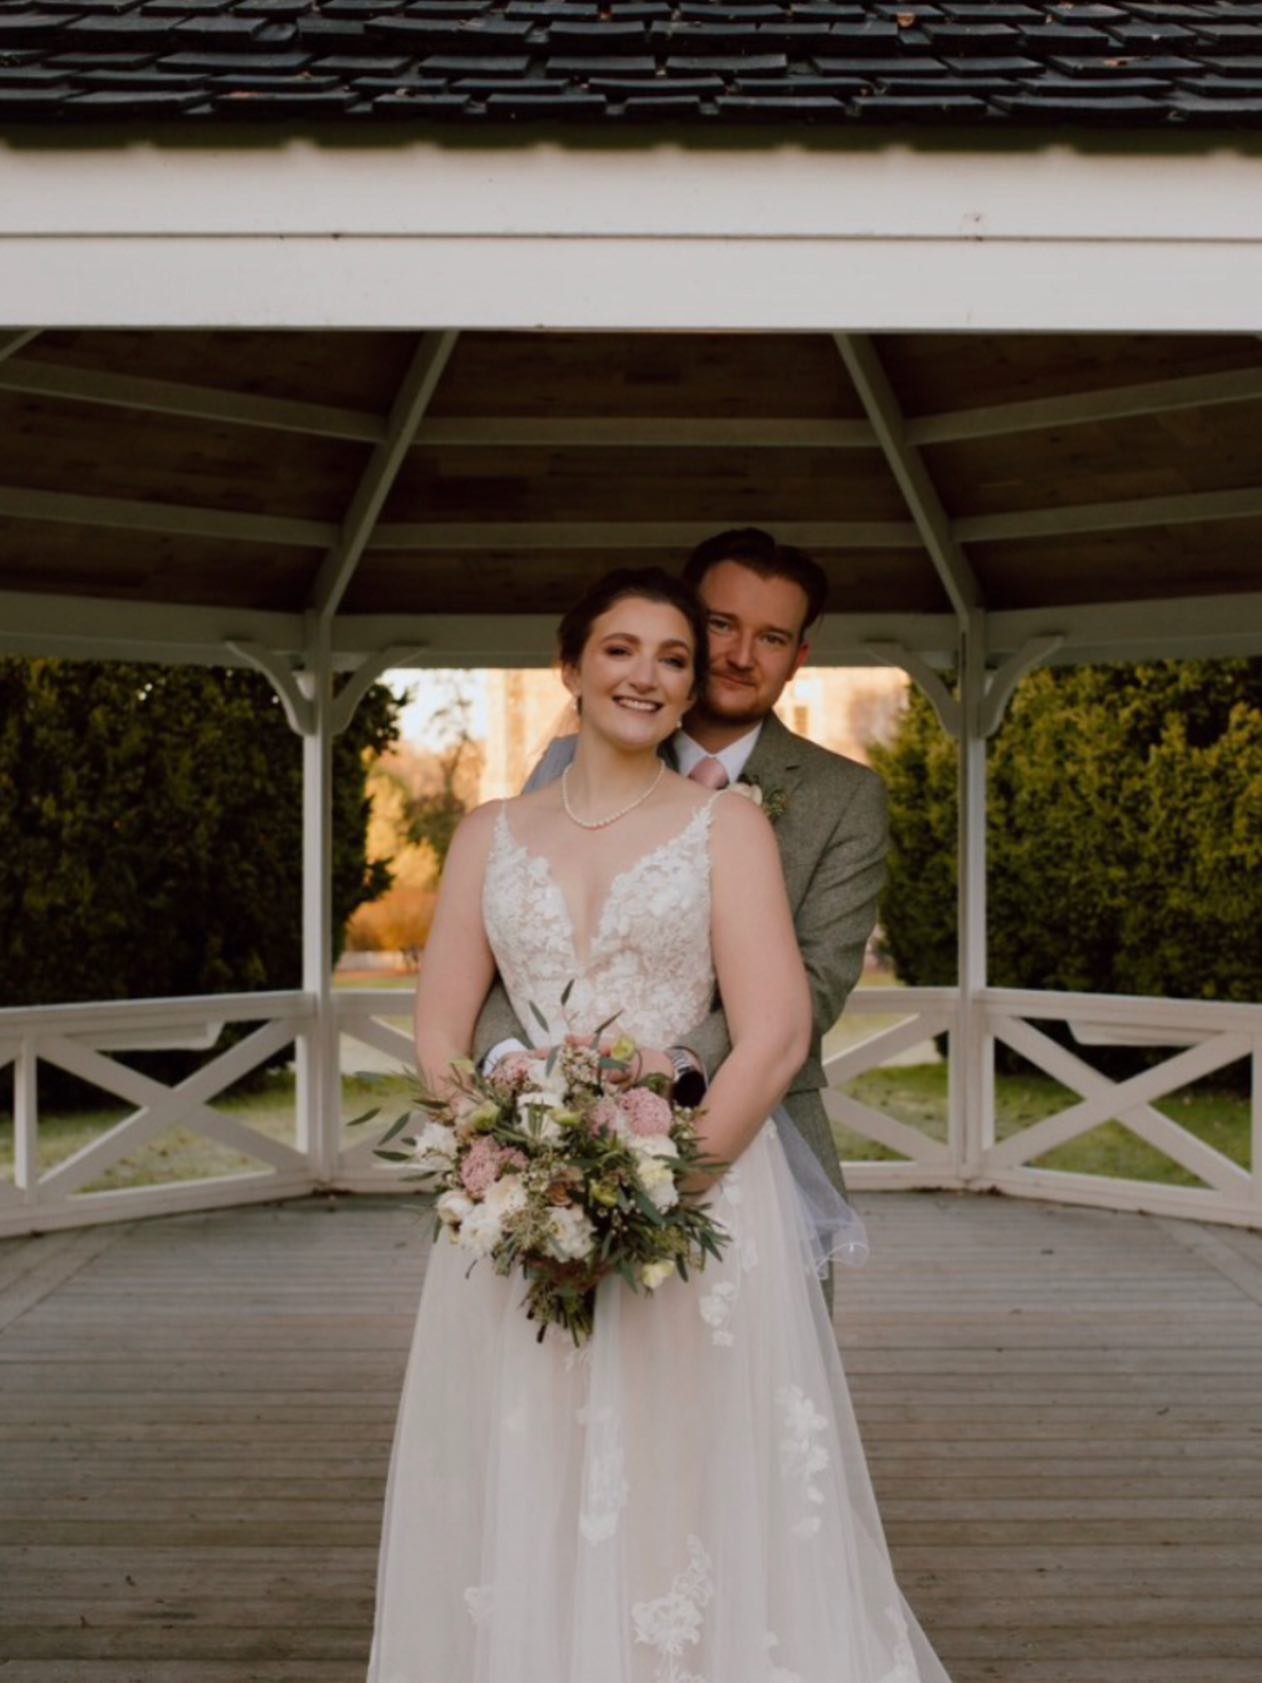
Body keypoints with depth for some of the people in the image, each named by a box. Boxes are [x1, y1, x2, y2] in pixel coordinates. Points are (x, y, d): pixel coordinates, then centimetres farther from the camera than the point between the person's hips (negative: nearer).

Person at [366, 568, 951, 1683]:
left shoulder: (728, 825, 1)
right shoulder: (490, 834, 10)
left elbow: (777, 1037, -8)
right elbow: (440, 1031, 5)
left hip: (697, 1191, -2)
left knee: (698, 1499, 3)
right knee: (524, 1510, 9)